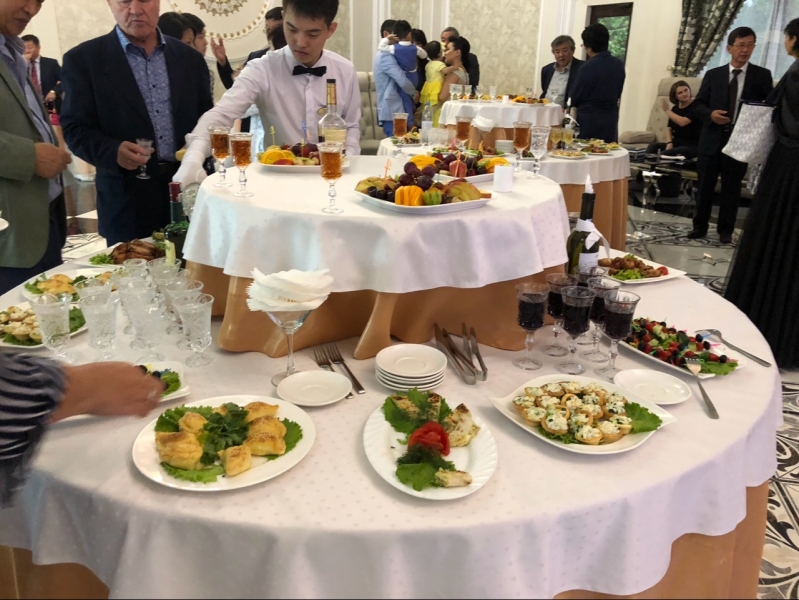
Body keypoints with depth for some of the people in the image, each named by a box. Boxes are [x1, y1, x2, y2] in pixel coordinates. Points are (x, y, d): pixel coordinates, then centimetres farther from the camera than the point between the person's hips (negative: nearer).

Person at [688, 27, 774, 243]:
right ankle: (700, 226, 19)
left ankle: (725, 230, 16)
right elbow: (699, 103, 6)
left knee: (731, 187, 6)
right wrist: (711, 113, -14)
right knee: (705, 185, 7)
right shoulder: (713, 75, 7)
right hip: (712, 139, 1)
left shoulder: (762, 75, 3)